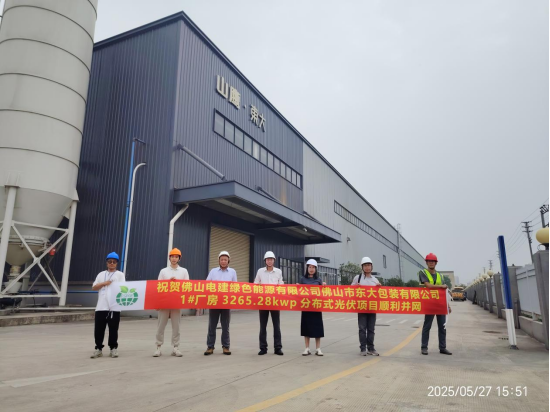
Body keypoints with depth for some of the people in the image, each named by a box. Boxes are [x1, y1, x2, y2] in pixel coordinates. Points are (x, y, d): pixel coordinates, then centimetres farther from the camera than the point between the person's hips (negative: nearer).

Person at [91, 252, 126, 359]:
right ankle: (99, 349, 15)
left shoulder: (120, 275, 7)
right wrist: (104, 283, -4)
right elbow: (94, 288, 12)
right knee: (99, 329, 4)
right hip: (101, 306, 3)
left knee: (113, 329, 3)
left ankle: (113, 348, 14)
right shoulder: (101, 274, 17)